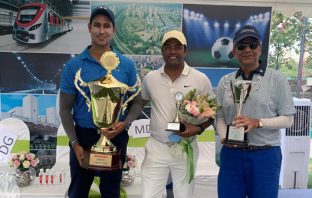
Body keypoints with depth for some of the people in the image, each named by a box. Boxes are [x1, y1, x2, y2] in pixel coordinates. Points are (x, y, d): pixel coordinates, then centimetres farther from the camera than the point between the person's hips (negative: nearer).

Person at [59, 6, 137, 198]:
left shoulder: (127, 65, -3)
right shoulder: (74, 65, -5)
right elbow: (65, 108, -3)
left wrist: (124, 124, -17)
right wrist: (75, 143, -11)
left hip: (116, 138, 1)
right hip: (83, 136, 0)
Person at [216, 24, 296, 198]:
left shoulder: (277, 79, -3)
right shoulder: (225, 82, 6)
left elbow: (288, 119, -4)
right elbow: (219, 117, 6)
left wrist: (258, 122, -18)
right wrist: (224, 137, -13)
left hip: (265, 155, -2)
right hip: (231, 154, 2)